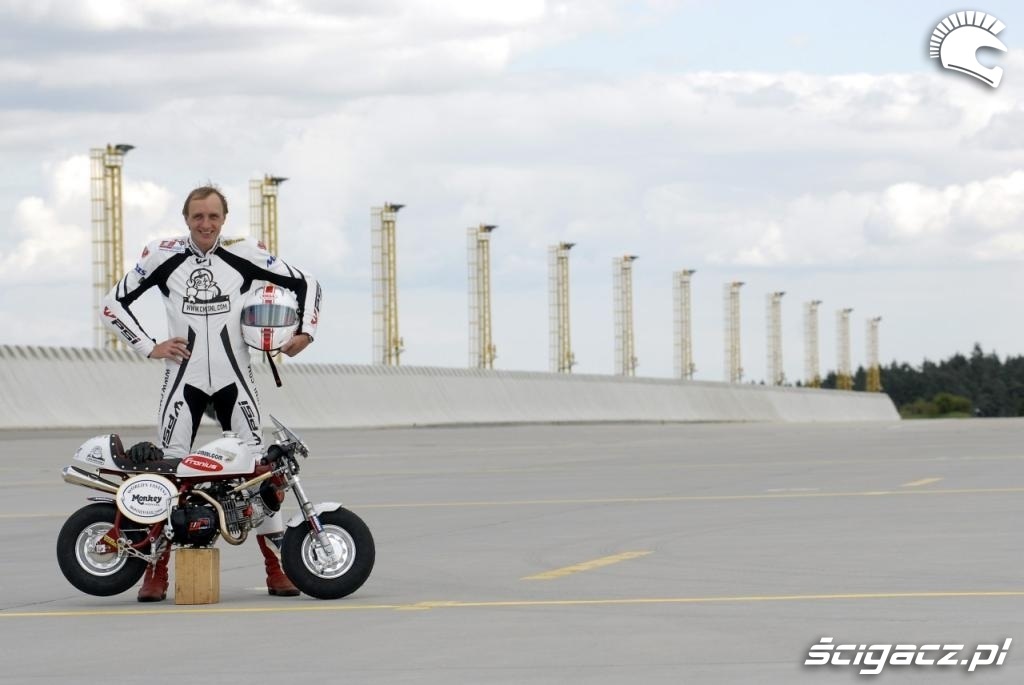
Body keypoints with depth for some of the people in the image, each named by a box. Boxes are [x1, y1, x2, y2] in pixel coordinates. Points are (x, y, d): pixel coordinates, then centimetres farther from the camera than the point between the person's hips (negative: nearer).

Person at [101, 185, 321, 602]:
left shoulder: (244, 255, 1)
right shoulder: (163, 256, 1)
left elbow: (305, 283, 9)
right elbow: (114, 302, 6)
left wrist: (304, 332, -4)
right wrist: (149, 347, -2)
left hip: (234, 379, 0)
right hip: (183, 378, 0)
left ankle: (277, 568, 5)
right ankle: (156, 572, 2)